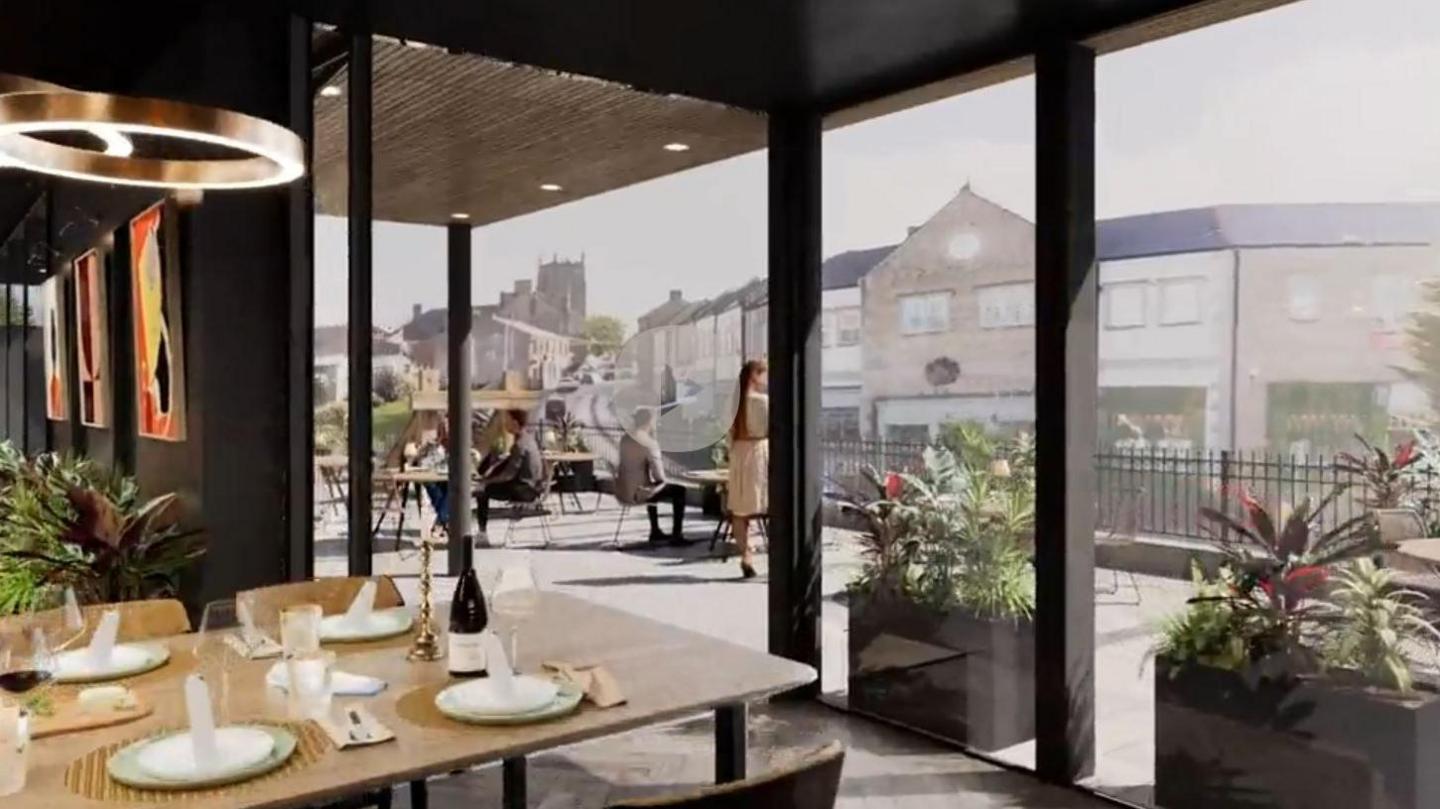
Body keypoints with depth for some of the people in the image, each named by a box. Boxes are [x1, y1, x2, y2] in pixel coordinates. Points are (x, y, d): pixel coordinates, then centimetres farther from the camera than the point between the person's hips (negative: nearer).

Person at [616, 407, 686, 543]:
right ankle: (676, 535, 12)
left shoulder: (625, 437, 6)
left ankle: (655, 532, 44)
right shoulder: (650, 443, -18)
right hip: (637, 493, -8)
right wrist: (661, 479, 4)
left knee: (653, 486, 39)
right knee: (679, 490, 9)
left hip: (621, 490, 8)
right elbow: (659, 476, -17)